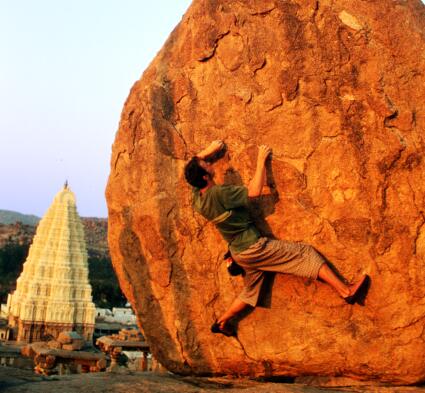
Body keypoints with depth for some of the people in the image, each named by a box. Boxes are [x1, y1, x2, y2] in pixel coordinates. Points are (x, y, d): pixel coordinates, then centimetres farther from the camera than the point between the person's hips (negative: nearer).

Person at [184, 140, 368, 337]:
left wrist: (209, 149, 20)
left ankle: (221, 322, 26)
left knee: (251, 290, 25)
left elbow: (194, 163, 19)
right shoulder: (218, 193, -24)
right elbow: (255, 190, -21)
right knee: (304, 253, -4)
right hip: (253, 247, -8)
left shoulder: (197, 198, 0)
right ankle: (346, 291, -6)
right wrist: (261, 160, -12)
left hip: (240, 253, 8)